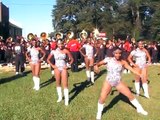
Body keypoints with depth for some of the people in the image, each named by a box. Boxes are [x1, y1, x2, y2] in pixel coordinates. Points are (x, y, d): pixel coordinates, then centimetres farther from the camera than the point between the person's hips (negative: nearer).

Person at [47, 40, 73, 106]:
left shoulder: (65, 51, -7)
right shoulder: (54, 51, -2)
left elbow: (72, 59, 1)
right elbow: (48, 59, 8)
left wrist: (68, 65, -7)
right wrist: (52, 65, -1)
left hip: (63, 68, -2)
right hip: (57, 68, 2)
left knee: (65, 84, -4)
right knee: (58, 83, 12)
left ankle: (66, 99, 0)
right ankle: (60, 97, 27)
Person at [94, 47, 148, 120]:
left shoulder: (123, 62, -6)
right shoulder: (108, 59, -7)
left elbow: (131, 69, -8)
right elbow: (99, 63, 1)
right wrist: (96, 66, -22)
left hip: (118, 82, 1)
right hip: (108, 82, -1)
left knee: (130, 95, 4)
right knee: (102, 98, -9)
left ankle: (139, 109, 27)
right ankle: (99, 113, 17)